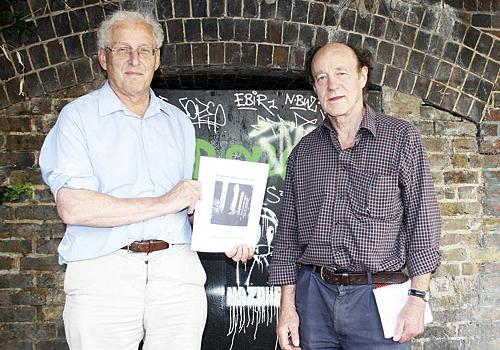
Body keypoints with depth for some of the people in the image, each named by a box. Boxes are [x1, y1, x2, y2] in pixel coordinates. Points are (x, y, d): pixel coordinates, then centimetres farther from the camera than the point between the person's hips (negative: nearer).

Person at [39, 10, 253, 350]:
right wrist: (163, 203, -9)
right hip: (103, 272, -3)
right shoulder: (78, 116, 1)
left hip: (177, 269, 4)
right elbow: (73, 207, -12)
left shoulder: (179, 122, 19)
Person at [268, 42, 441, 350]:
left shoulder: (402, 138, 0)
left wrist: (418, 297, -8)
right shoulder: (303, 152, 9)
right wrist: (287, 306, 6)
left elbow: (423, 220, -2)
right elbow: (289, 232, 10)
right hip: (313, 295, 3)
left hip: (376, 298, -2)